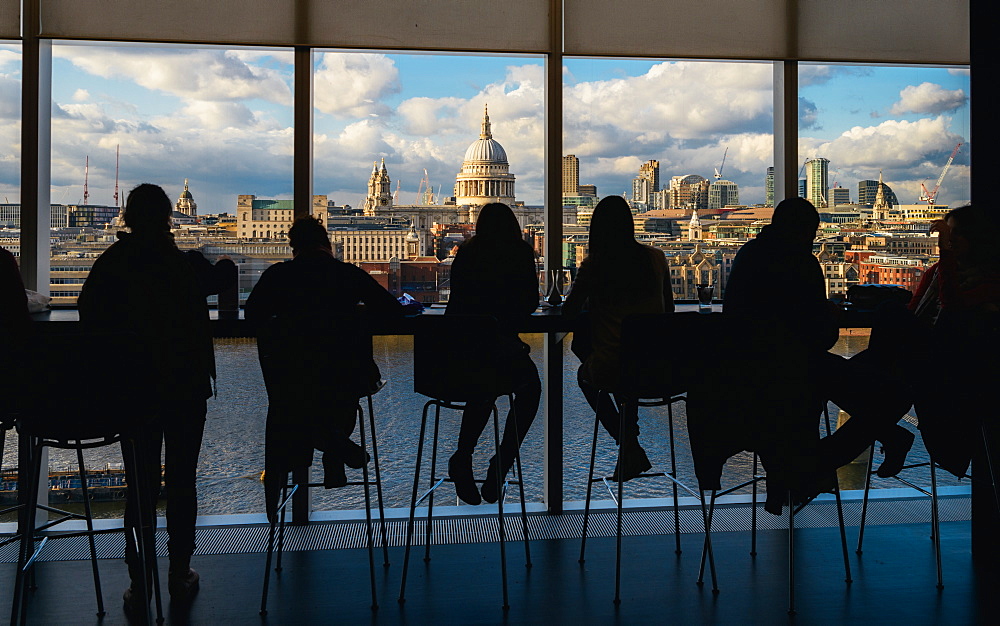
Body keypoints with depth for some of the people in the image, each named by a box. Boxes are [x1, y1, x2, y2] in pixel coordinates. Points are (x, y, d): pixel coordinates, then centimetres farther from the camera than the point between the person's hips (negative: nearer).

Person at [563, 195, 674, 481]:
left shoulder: (594, 264, -10)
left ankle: (629, 446, 23)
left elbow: (569, 311, 2)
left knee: (585, 374, 31)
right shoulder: (655, 258, 0)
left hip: (612, 371, -3)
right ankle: (629, 435, 38)